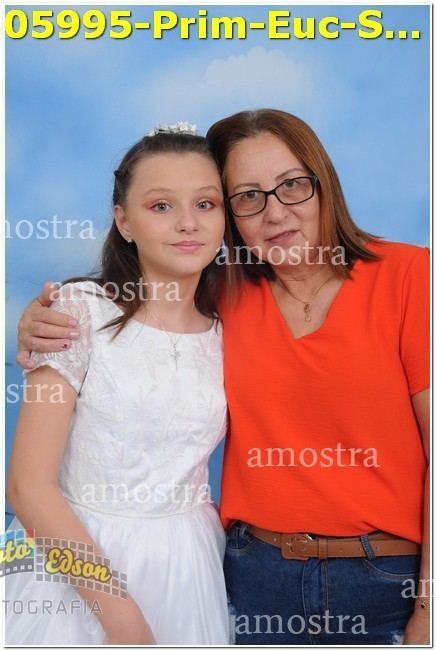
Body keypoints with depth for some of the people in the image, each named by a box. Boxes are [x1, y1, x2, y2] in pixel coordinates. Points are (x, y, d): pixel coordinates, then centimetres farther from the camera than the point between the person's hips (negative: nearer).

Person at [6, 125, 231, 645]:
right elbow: (28, 486, -15)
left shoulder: (228, 338, 0)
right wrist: (120, 612, -15)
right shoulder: (80, 311, -13)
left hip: (188, 568, 4)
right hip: (78, 563, -3)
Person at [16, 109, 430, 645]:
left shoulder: (408, 274, -9)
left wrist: (427, 614, -11)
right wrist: (44, 328, -6)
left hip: (393, 580, -2)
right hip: (257, 575, 3)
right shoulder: (224, 297, 0)